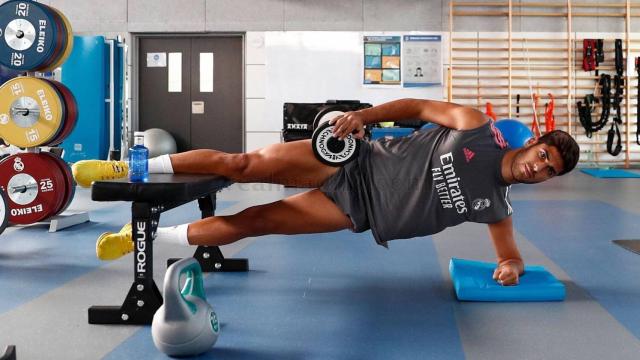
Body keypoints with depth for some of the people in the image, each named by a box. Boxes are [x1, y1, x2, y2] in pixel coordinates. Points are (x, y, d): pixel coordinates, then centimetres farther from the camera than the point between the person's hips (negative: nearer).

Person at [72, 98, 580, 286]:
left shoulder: (496, 207, 0)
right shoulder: (479, 128, -5)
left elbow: (511, 252, 12)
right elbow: (418, 107, 0)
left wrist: (512, 267, -13)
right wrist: (364, 115, -14)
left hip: (356, 211, 1)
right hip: (357, 162, -1)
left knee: (251, 222, -4)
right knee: (241, 165, -12)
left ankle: (149, 236, 12)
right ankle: (127, 168, 2)